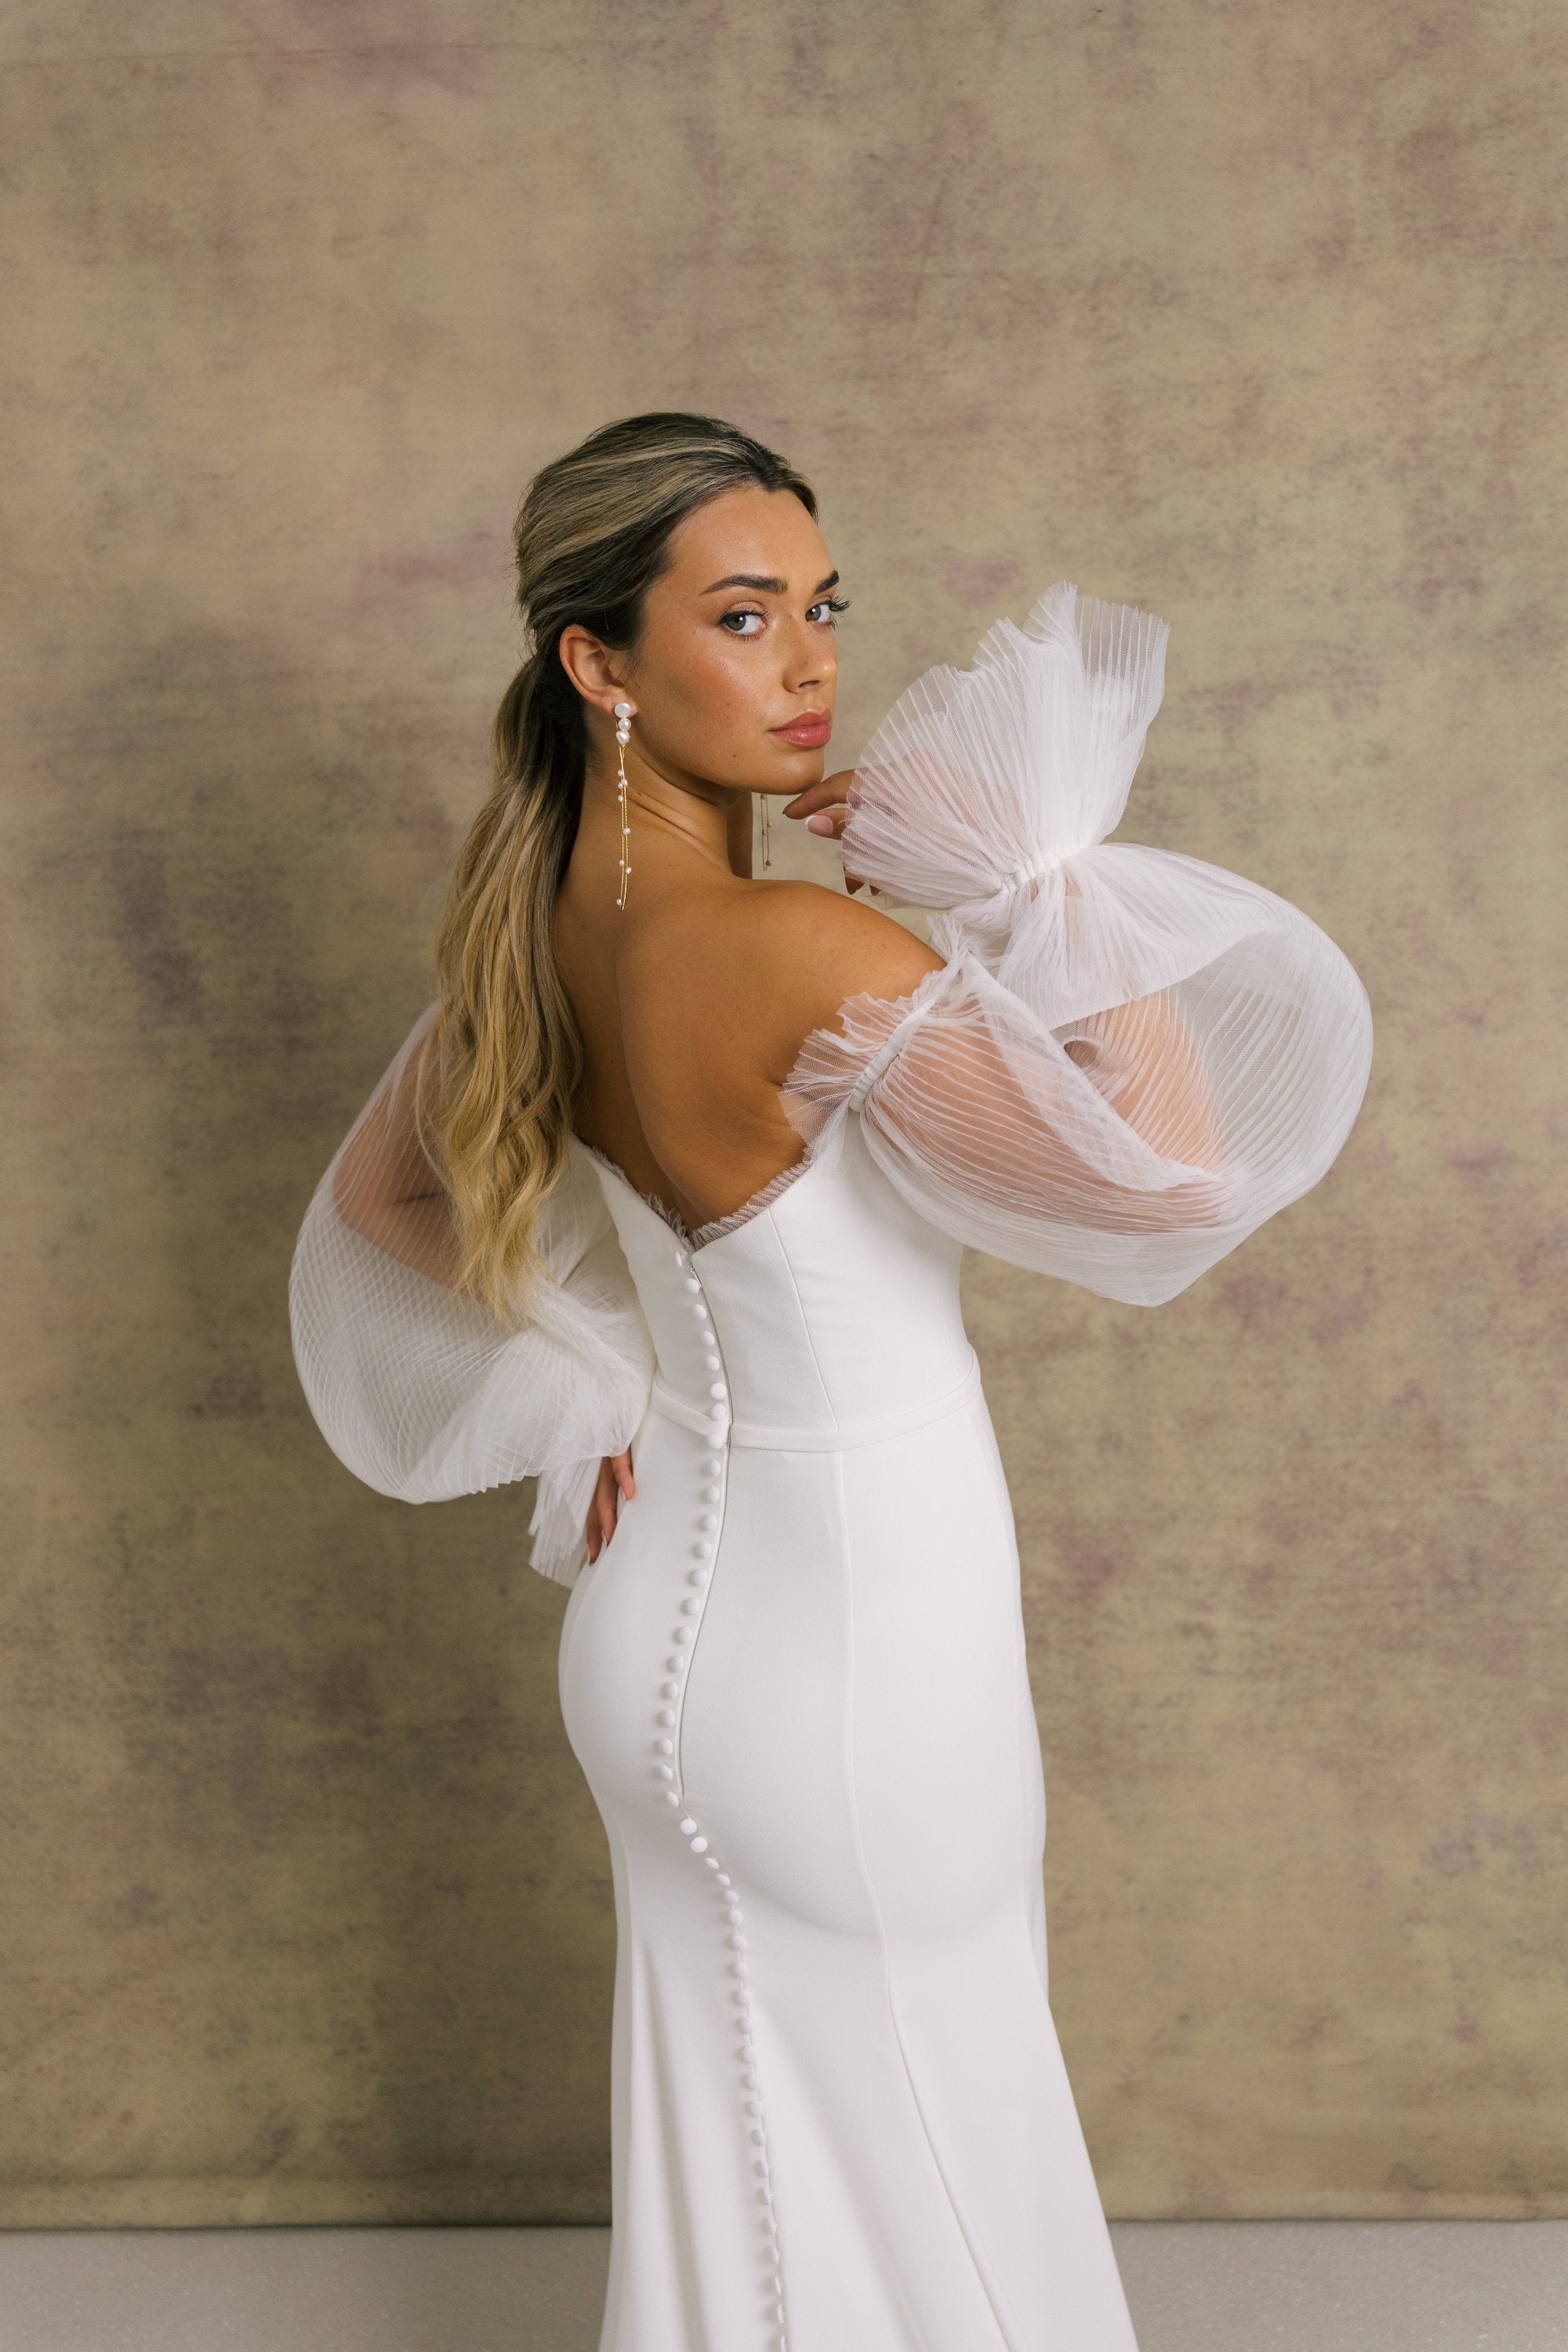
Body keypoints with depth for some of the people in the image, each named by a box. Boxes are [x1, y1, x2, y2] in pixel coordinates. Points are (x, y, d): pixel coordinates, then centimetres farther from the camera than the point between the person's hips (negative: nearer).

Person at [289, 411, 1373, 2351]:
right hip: (848, 1678, -7)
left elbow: (373, 1205, 10)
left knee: (729, 2136, 28)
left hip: (669, 1611, 8)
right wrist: (1041, 863, -24)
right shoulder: (800, 955, -30)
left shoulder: (539, 924, -4)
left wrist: (572, 1396, 7)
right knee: (915, 2171, 19)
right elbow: (1181, 1172, -28)